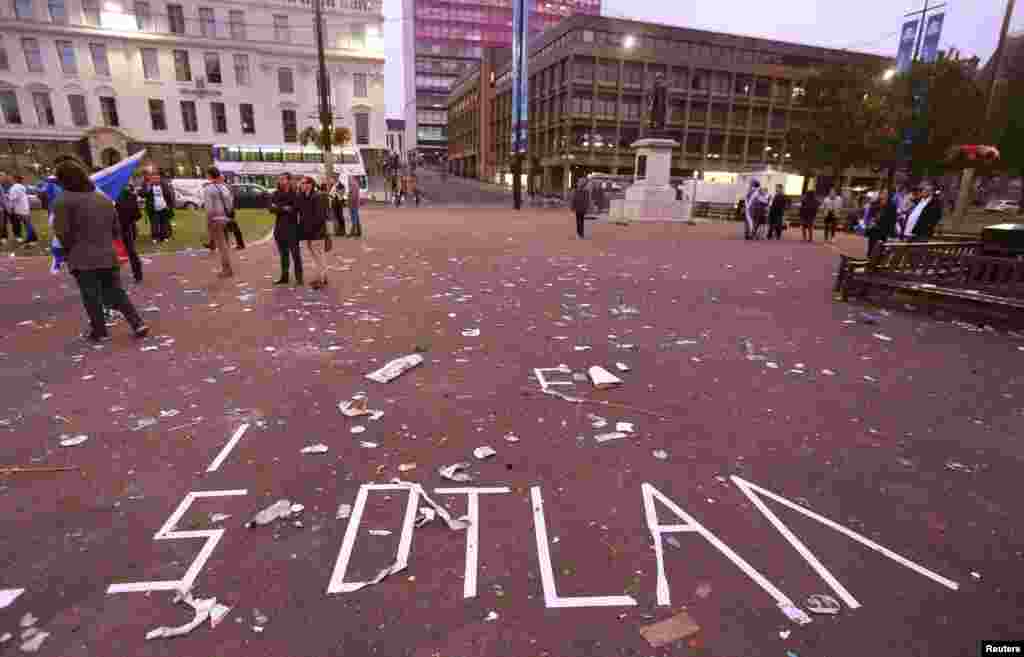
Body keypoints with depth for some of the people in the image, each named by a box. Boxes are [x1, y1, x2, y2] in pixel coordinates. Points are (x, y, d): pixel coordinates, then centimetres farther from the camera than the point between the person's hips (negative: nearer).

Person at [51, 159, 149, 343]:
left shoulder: (63, 201, -10)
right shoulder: (104, 198, 10)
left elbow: (62, 233, -12)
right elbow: (116, 229, 14)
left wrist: (70, 250, 5)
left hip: (83, 259, -5)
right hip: (108, 256, 5)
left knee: (91, 297, 6)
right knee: (117, 293, 12)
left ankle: (99, 331, 15)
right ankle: (138, 323, 4)